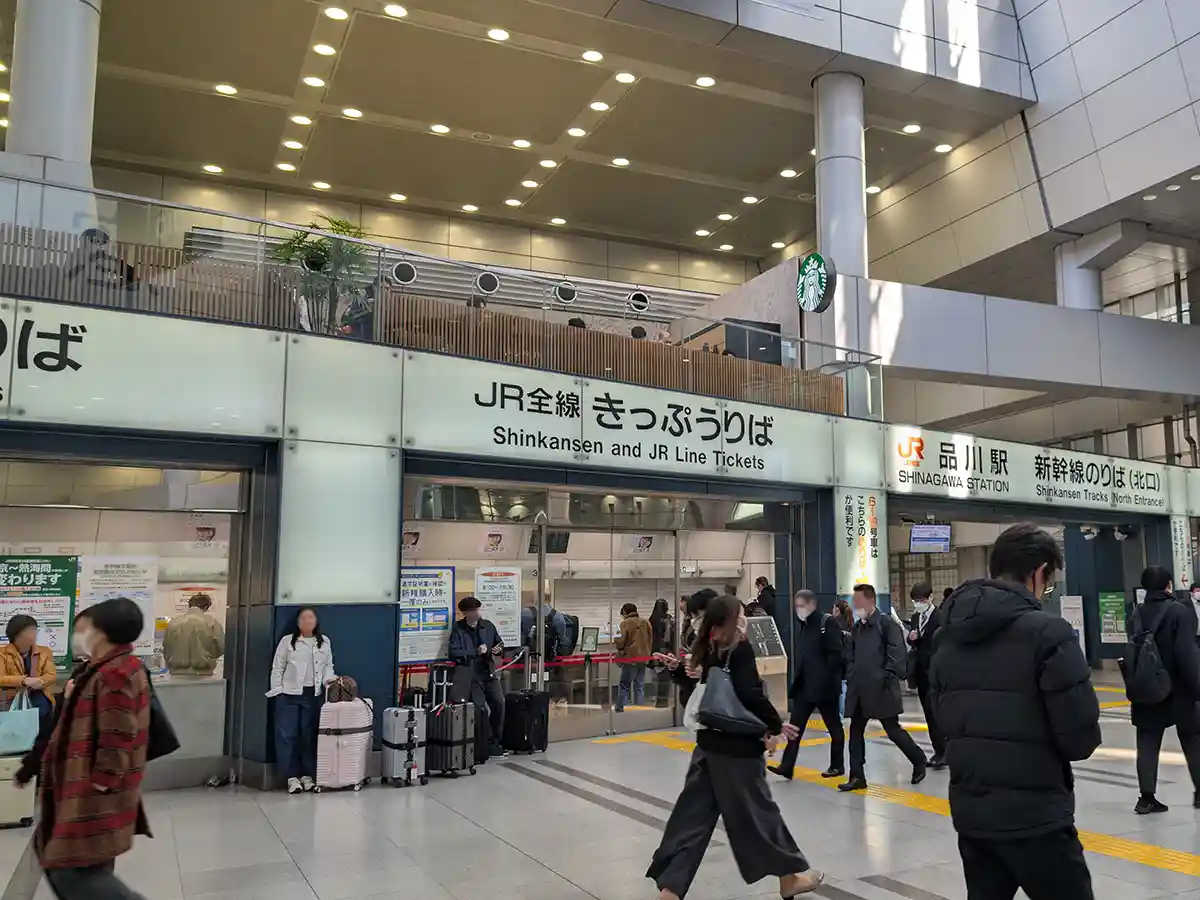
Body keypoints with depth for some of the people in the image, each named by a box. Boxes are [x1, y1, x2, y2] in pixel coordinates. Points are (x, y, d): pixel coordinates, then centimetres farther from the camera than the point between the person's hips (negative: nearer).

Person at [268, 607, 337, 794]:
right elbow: (277, 668, 1)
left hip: (313, 695, 2)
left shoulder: (325, 642, 9)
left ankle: (308, 775, 13)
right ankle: (292, 777, 3)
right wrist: (277, 691, -4)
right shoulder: (287, 641, 0)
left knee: (309, 735, 6)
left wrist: (329, 679, -6)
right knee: (287, 735, -3)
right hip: (289, 694, -2)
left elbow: (328, 665, 13)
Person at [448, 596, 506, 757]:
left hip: (489, 673, 4)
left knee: (499, 703, -12)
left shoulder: (488, 626, 9)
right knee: (480, 708, -13)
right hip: (470, 676, -4)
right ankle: (489, 743, 4)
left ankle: (495, 742, 4)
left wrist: (499, 650, -1)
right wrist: (476, 651, -16)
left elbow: (500, 644, 21)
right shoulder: (458, 629, -5)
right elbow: (454, 653, -17)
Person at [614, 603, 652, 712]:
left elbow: (621, 642, -12)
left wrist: (615, 641, 8)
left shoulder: (626, 623, -8)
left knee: (624, 685, 2)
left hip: (631, 658, -5)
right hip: (643, 658, 5)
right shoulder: (645, 622, 9)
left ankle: (619, 709, 0)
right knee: (640, 686, 10)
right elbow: (651, 639, 14)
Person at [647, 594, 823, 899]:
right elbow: (751, 696, -24)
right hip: (737, 749, -7)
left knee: (693, 815, 8)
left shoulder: (710, 651, 9)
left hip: (710, 744, 7)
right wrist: (774, 725, -8)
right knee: (757, 812, 10)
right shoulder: (741, 650, -15)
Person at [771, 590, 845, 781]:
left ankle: (837, 766, 21)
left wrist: (826, 677, -18)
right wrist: (795, 678, 9)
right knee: (795, 727, 1)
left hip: (824, 686, -6)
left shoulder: (827, 623, -10)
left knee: (834, 727, 9)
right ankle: (787, 766, 0)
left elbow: (836, 653, -14)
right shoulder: (798, 624, 11)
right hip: (803, 686, 7)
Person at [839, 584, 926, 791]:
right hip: (859, 690, 7)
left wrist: (888, 678, -16)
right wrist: (850, 678, 8)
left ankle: (919, 761, 26)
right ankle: (857, 776, 12)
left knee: (893, 730, 3)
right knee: (856, 732, 6)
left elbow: (896, 654, -14)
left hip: (881, 689, -7)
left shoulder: (886, 622, -9)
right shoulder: (857, 626, 14)